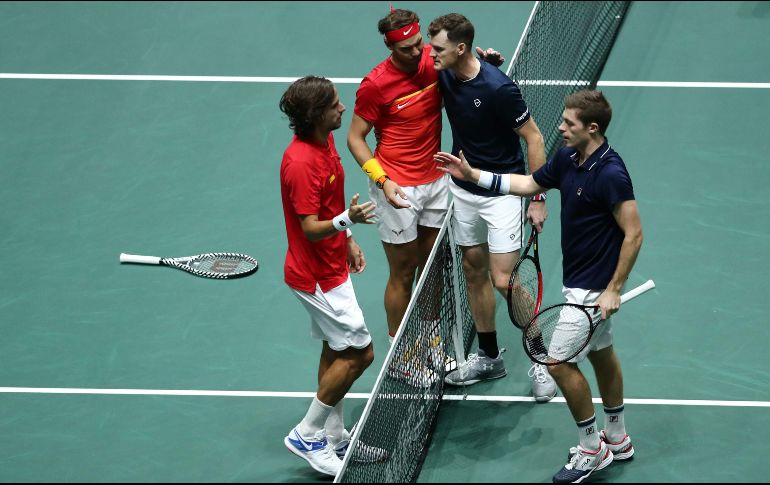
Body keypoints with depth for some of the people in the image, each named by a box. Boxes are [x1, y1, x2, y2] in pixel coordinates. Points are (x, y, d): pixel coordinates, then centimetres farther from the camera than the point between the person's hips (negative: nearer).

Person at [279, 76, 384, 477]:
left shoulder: (325, 141, 2)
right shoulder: (301, 163, -29)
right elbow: (311, 229, -27)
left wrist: (349, 240, 20)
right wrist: (347, 220, -44)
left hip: (330, 267, 10)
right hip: (316, 275, -10)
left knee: (336, 351, 16)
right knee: (359, 353, -4)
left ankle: (334, 438, 27)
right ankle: (306, 436, 7)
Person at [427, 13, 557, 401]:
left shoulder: (497, 88, -26)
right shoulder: (444, 75, -7)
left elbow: (533, 137, -17)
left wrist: (538, 198, -16)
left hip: (502, 191, -7)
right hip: (463, 189, 7)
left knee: (503, 280, -8)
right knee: (474, 271, 14)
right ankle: (489, 357, 28)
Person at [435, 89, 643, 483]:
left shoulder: (610, 174, -28)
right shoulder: (567, 159, -1)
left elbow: (634, 233, -24)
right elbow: (530, 184, 15)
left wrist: (613, 289, -23)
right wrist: (473, 175, 9)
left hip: (594, 288, -10)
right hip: (577, 282, 10)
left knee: (561, 363, -6)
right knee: (601, 355, 20)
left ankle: (592, 450, 9)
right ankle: (617, 440, 36)